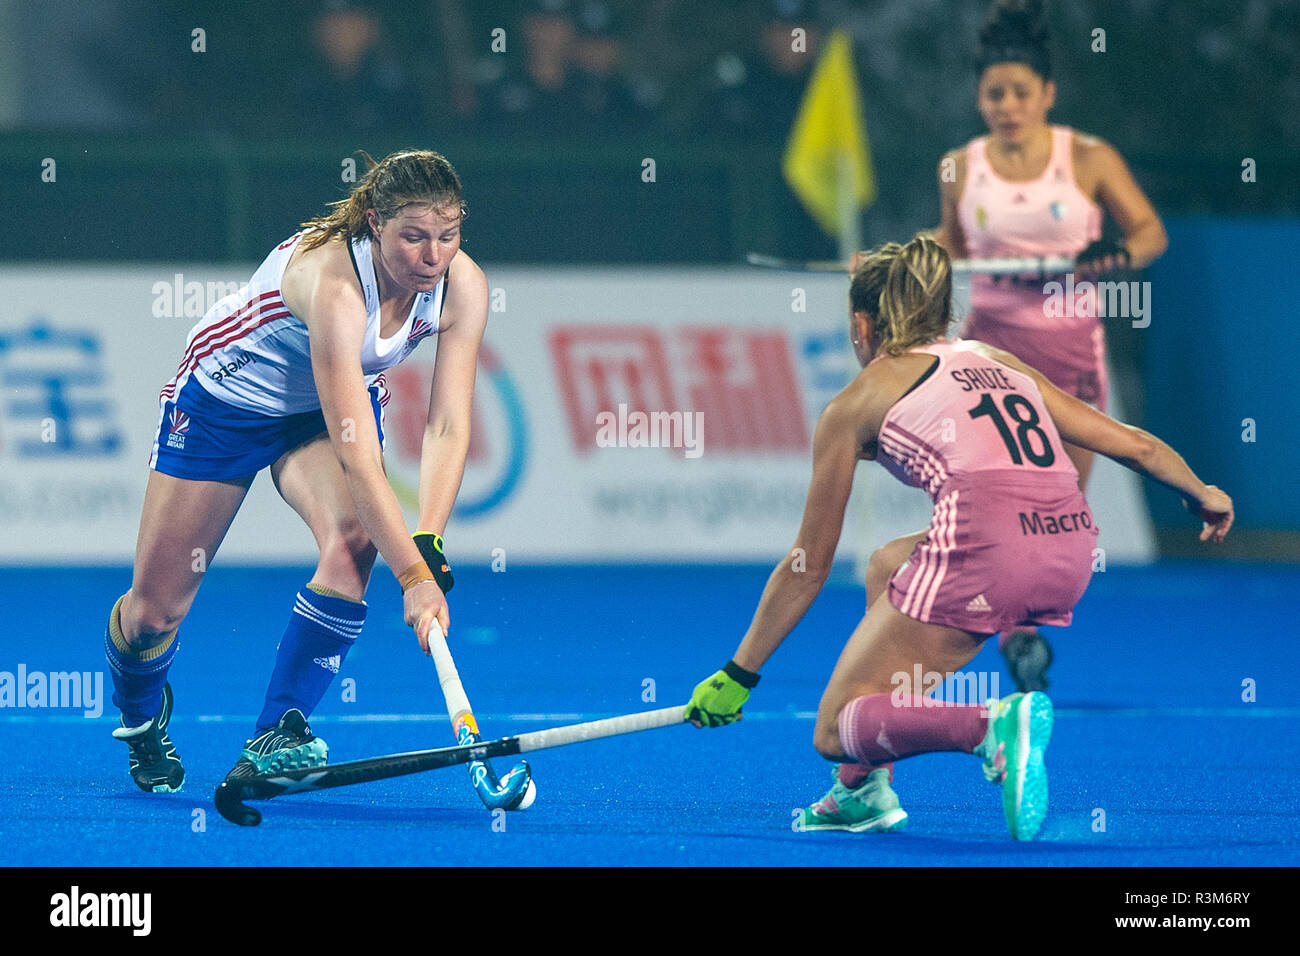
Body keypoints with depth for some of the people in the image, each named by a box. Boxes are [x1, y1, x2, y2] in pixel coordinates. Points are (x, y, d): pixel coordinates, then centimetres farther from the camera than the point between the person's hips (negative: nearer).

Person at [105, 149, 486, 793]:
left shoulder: (462, 286, -24)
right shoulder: (334, 281, -41)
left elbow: (448, 427, -24)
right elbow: (357, 459, -45)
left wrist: (429, 545, -37)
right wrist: (412, 576, -48)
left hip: (335, 405, 4)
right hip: (225, 396, -4)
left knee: (352, 540, -29)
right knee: (154, 611, 0)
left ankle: (274, 738, -19)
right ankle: (141, 717, 37)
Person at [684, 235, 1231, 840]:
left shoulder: (857, 401, 17)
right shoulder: (999, 363, 28)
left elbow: (808, 567, 21)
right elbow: (1133, 445, 27)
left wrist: (738, 675, 31)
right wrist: (1203, 495, 48)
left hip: (983, 547, -6)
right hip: (1072, 552, 6)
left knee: (835, 733, 5)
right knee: (888, 567, 33)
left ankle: (996, 726, -24)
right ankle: (864, 791, 28)